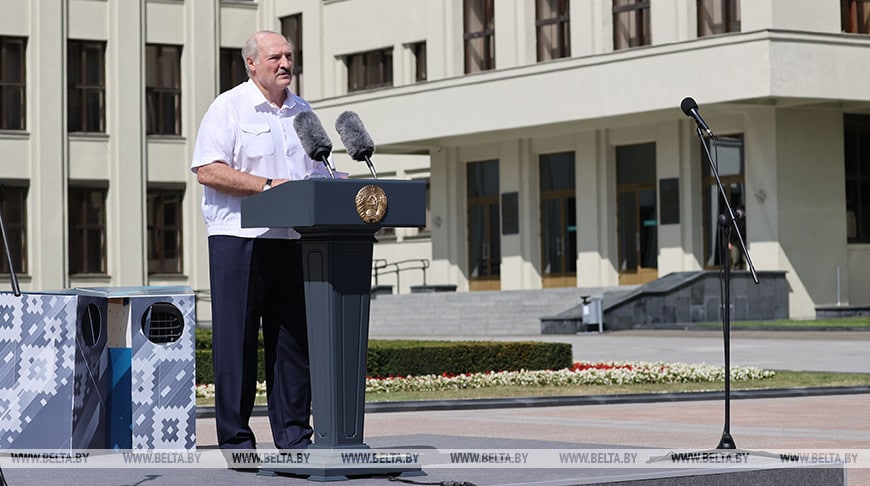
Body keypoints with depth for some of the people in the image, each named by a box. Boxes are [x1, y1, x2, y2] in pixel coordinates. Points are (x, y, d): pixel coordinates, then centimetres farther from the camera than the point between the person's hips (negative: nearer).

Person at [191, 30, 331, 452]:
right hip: (239, 239, -6)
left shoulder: (302, 111, 17)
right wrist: (267, 185, -17)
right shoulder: (229, 107, -2)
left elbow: (316, 174, 22)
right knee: (236, 341, -3)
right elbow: (207, 170, -12)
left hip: (292, 240, 6)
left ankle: (293, 437, 12)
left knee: (294, 339, 6)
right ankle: (235, 440, 2)